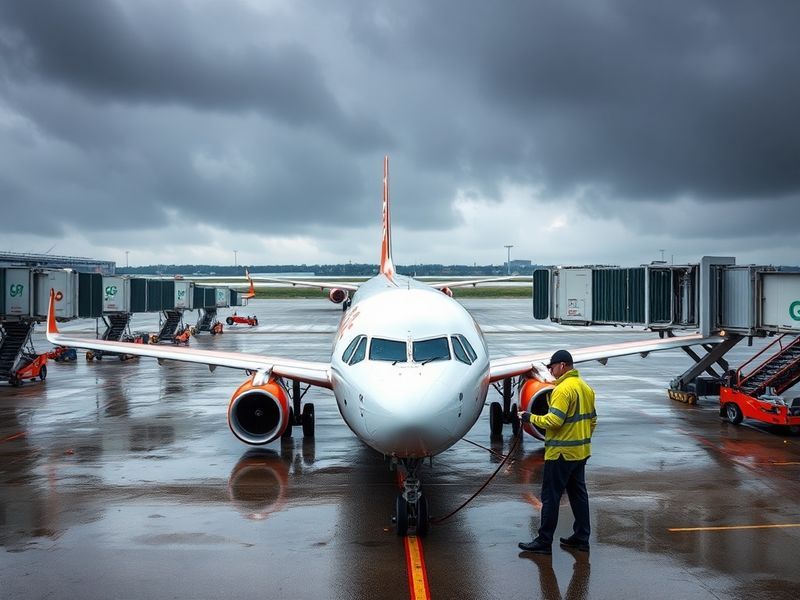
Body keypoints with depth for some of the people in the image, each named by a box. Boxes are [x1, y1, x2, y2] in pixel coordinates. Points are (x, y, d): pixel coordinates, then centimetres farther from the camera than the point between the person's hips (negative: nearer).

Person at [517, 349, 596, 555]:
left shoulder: (563, 389, -18)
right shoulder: (586, 388, 11)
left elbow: (553, 421, -24)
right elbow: (592, 420, 17)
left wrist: (530, 417, -11)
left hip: (561, 453, -9)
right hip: (581, 452, 9)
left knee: (550, 497, -2)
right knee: (578, 494, 15)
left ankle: (544, 541, 2)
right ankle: (581, 538, 20)